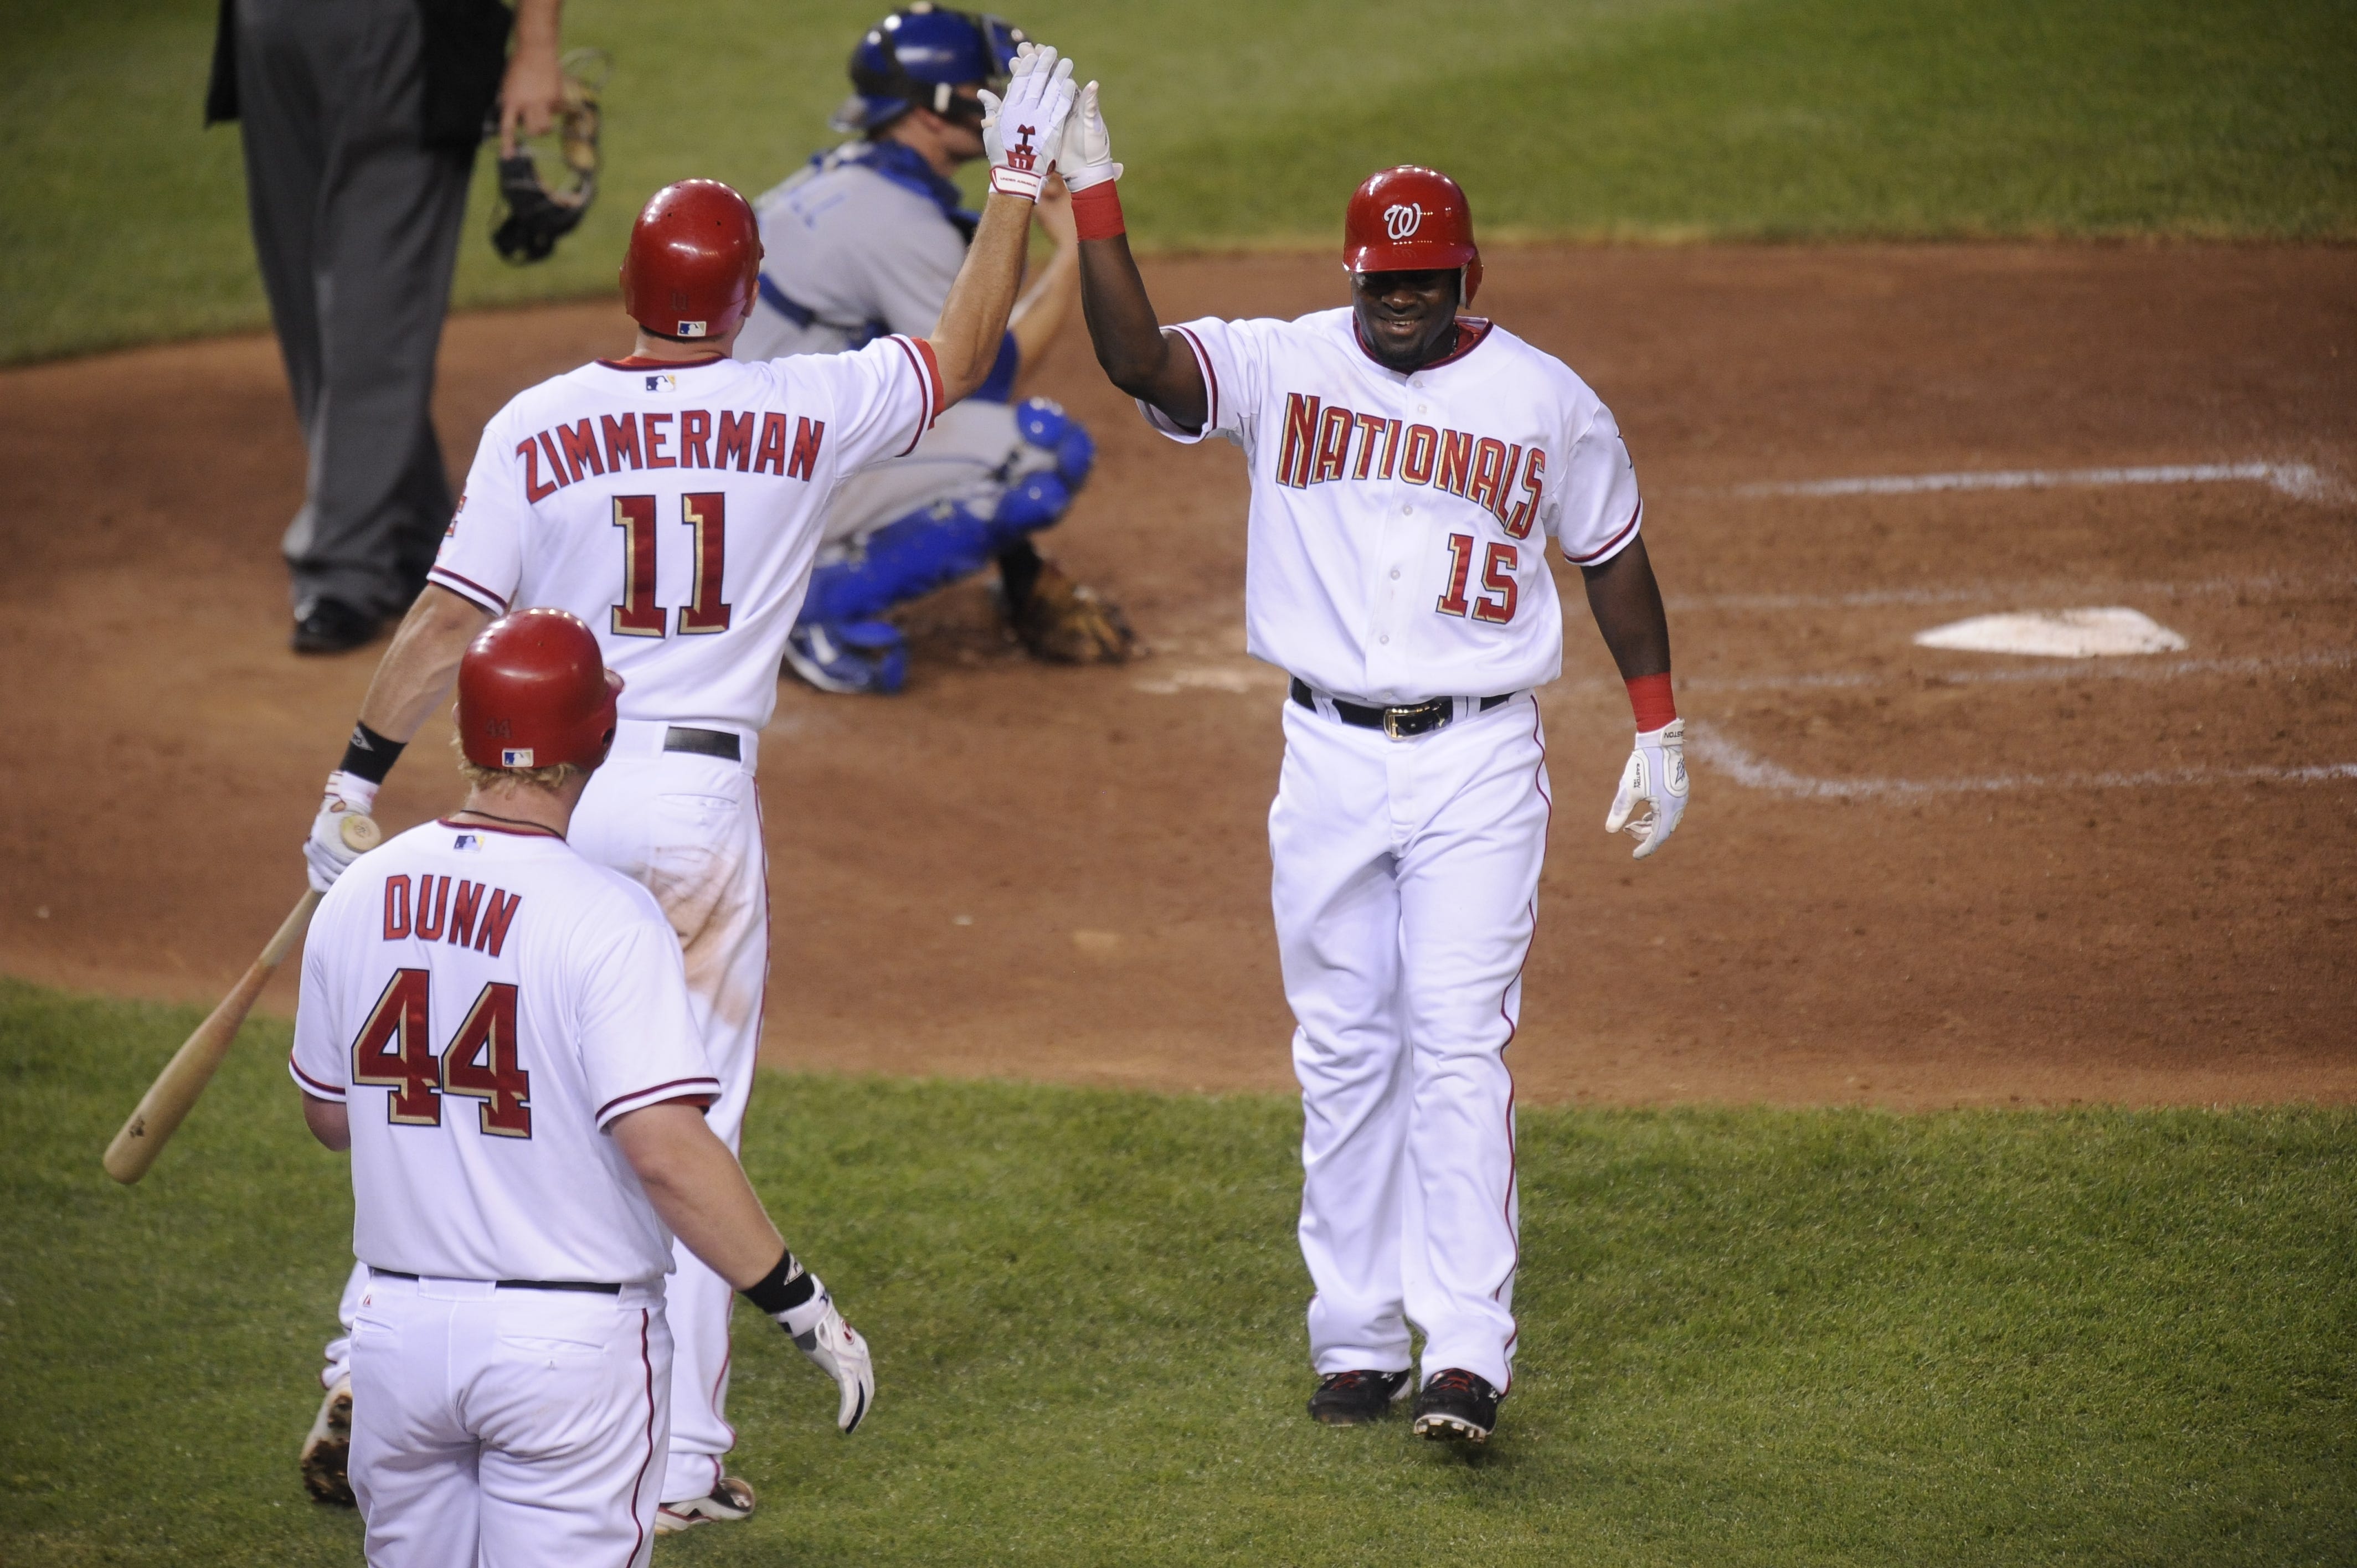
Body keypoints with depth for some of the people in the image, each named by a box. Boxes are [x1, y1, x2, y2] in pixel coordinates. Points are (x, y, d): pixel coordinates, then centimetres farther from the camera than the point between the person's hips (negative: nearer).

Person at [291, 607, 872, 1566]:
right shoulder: (607, 919, -17)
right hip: (570, 1340, -5)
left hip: (397, 1332, 5)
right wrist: (804, 1308, -17)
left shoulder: (358, 897, 1)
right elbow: (665, 1150, -24)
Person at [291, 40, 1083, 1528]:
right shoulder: (805, 414, -3)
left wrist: (357, 777, -2)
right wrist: (1018, 178, 19)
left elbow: (449, 616, -7)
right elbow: (966, 347, 10)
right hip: (702, 801, 0)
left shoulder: (536, 426, -4)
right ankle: (684, 1467, 10)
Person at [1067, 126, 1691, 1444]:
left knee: (1459, 1048, -9)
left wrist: (1660, 730, 12)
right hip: (1330, 759, 2)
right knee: (1345, 1053, 7)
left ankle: (1469, 1352, -10)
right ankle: (1360, 1345, 15)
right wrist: (1094, 198, -28)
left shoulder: (1547, 398, 2)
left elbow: (1613, 552, 13)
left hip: (1480, 762, -1)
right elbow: (1138, 357, -18)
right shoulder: (1280, 367, -1)